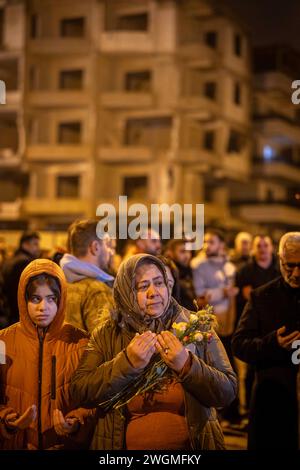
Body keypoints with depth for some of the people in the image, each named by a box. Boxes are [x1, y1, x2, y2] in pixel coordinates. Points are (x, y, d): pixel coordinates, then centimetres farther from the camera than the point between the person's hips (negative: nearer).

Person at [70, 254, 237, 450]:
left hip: (190, 446, 0)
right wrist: (128, 362, -24)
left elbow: (228, 392, -11)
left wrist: (186, 365, -26)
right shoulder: (106, 335, -6)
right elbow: (80, 393, -15)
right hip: (125, 444, 0)